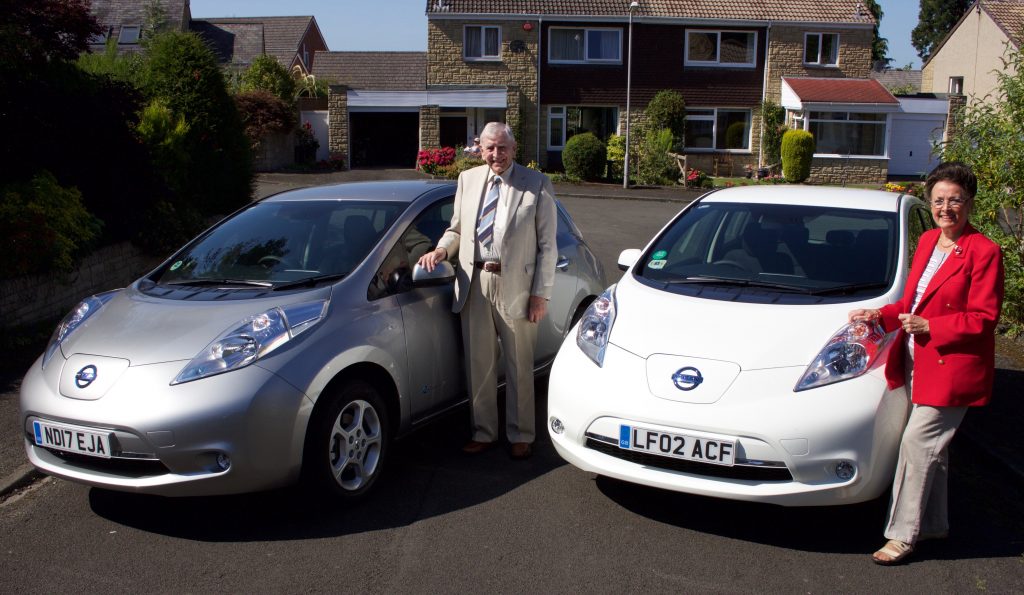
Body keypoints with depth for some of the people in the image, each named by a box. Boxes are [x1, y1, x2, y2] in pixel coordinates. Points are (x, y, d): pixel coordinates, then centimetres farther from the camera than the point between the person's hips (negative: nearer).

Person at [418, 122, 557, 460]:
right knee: (479, 365, 12)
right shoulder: (468, 180, 10)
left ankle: (521, 436, 23)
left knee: (519, 367, 8)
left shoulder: (536, 185, -3)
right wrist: (442, 250, -5)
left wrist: (540, 294, -9)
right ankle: (484, 433, 27)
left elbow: (547, 245, -4)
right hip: (474, 284, 4)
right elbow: (457, 229, 17)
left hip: (515, 286, -4)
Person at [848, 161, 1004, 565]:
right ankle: (934, 524, 31)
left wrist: (930, 327, -18)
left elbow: (984, 318, -14)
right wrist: (881, 316, 3)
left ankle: (903, 534, 4)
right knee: (931, 448, 16)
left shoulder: (983, 252, -12)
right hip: (917, 362, 8)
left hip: (952, 367, -7)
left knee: (917, 441, -8)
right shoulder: (927, 241, 11)